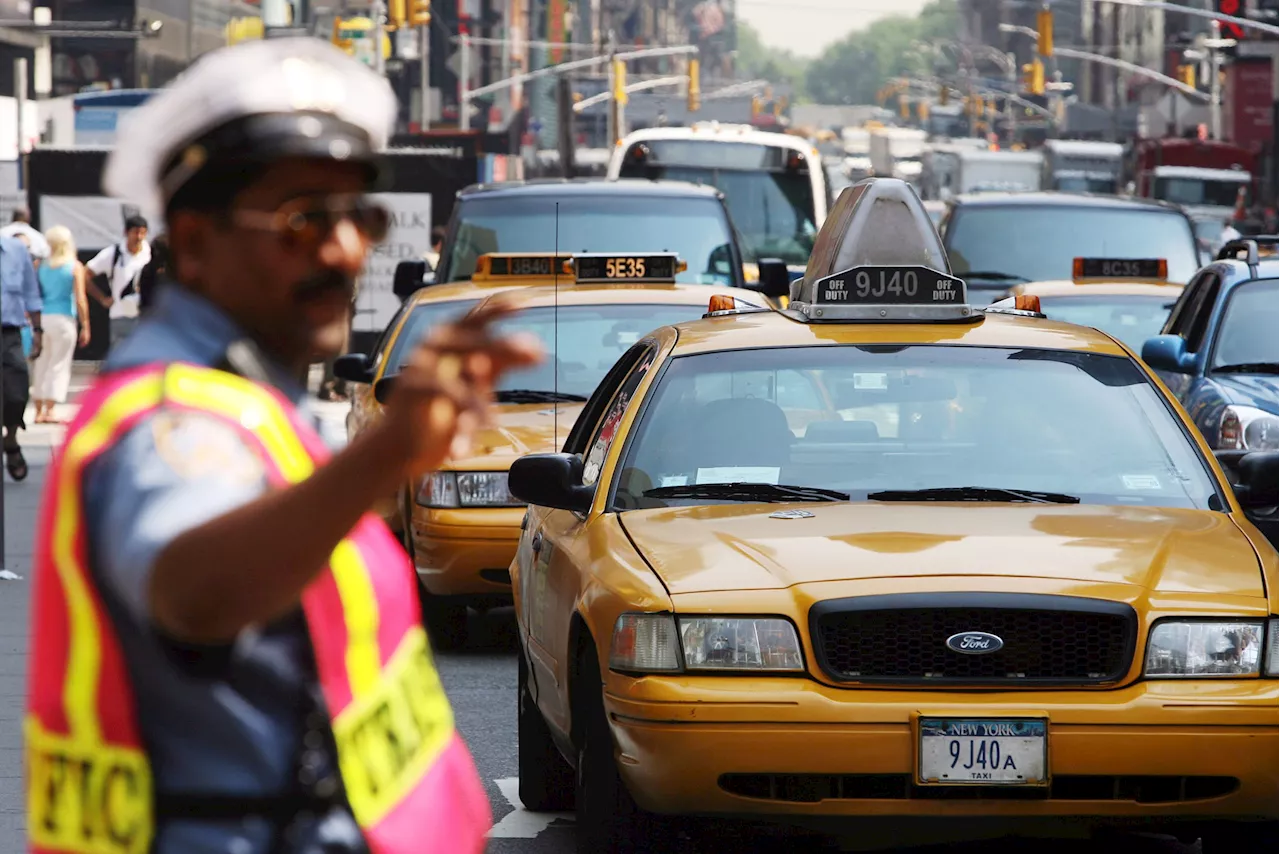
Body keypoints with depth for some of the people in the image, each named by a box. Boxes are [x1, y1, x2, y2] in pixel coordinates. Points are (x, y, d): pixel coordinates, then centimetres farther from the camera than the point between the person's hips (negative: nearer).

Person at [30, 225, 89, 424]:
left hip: (42, 318, 4)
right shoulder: (75, 267, -3)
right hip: (64, 318, -4)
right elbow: (80, 300, -8)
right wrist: (85, 326, -3)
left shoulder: (42, 267, 7)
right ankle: (48, 411, -5)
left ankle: (38, 411, 13)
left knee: (42, 366, 12)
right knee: (59, 366, 1)